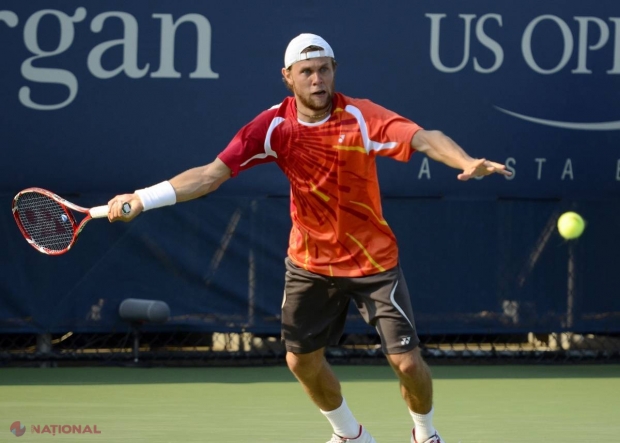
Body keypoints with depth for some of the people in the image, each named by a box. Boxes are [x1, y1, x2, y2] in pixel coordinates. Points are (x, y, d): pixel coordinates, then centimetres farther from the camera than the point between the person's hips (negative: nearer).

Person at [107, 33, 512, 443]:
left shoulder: (361, 117, -21)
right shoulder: (274, 126, -13)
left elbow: (424, 139, -37)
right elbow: (212, 173, -16)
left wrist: (467, 161, -58)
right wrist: (141, 199, -26)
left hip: (373, 262, -3)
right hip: (310, 264, 3)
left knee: (407, 361, -7)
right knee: (302, 360, 11)